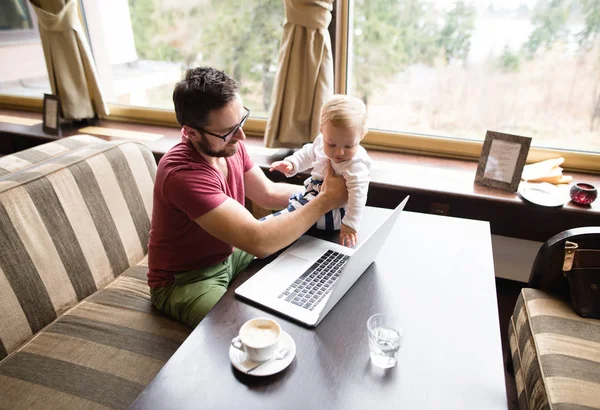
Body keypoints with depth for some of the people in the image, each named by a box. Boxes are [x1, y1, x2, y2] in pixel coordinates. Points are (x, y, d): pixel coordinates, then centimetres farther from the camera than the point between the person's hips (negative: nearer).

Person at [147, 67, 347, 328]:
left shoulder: (229, 146, -9)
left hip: (229, 254, 8)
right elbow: (258, 241, -38)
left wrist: (316, 190, -12)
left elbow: (269, 194, 4)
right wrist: (326, 200, -31)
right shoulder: (183, 175, -35)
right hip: (185, 281, -7)